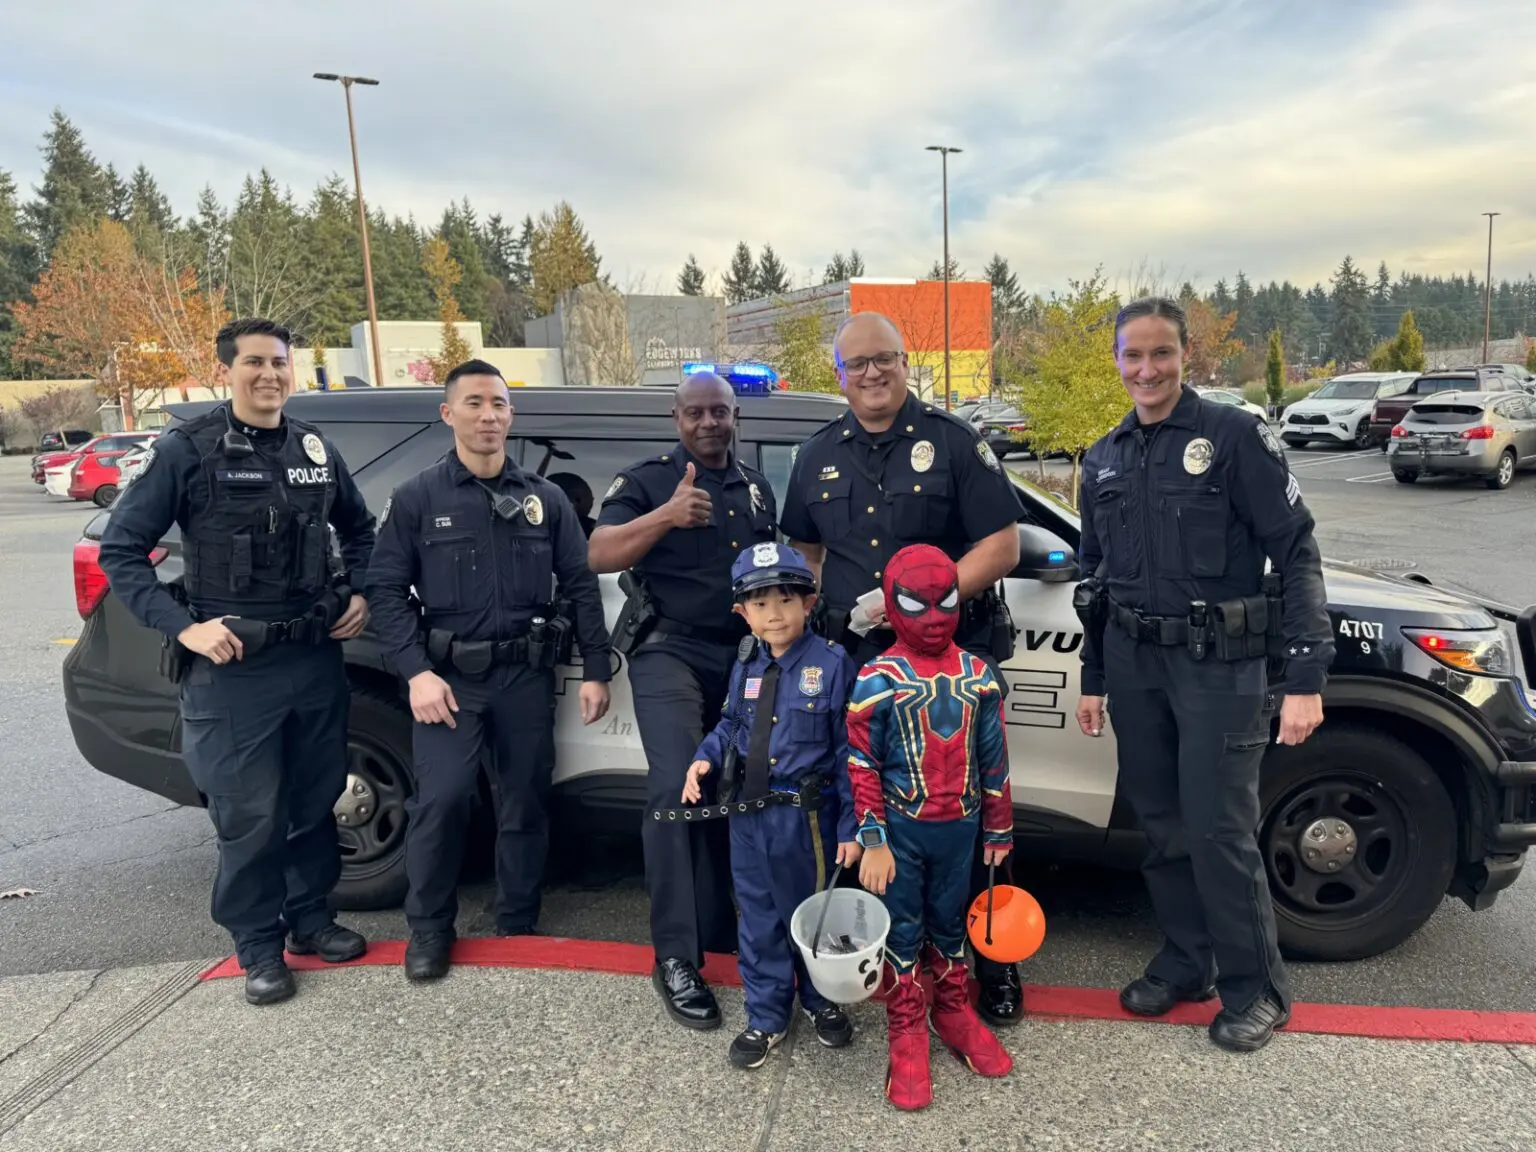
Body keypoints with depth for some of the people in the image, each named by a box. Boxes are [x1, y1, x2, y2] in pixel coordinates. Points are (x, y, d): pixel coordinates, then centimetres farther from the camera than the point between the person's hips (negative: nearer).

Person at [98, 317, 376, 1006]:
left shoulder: (315, 450, 7)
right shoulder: (187, 451, -6)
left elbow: (358, 528, 22)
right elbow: (121, 551, -5)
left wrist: (359, 594, 7)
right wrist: (183, 627, -14)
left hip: (317, 658, 5)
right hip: (232, 668, -4)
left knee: (316, 802, 15)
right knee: (249, 818, 3)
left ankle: (310, 918, 34)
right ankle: (258, 947, 22)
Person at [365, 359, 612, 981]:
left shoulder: (545, 498, 7)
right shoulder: (417, 498, 2)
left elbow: (580, 586, 8)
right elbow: (386, 588, -1)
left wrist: (595, 669, 2)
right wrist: (417, 672, -12)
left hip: (526, 675, 2)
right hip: (450, 676, -2)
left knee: (525, 805, 8)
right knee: (441, 799, -13)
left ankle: (517, 928, 27)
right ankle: (429, 929, 11)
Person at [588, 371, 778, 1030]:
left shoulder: (757, 488, 16)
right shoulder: (647, 481, -1)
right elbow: (598, 555, -15)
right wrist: (667, 515, -29)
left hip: (743, 655, 5)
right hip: (670, 651, -5)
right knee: (677, 790, -17)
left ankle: (717, 930, 23)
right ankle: (676, 957, -10)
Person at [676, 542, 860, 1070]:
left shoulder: (832, 664, -15)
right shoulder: (746, 667, 2)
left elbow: (848, 751, -13)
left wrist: (850, 826, -13)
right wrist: (706, 757, -5)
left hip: (807, 818, -4)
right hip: (748, 815, 4)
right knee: (759, 919, 16)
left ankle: (821, 1001, 42)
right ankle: (766, 1017, 34)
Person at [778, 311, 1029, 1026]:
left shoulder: (952, 442, -2)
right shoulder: (818, 457, 11)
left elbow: (1001, 545, -7)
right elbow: (804, 551, 22)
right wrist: (821, 614, 5)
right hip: (859, 664, 4)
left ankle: (993, 962, 23)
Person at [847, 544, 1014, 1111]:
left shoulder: (978, 675, -2)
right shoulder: (878, 680, -13)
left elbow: (993, 760, 5)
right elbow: (862, 766, -11)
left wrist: (998, 830, 9)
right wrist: (873, 841, -12)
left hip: (959, 827, 3)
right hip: (901, 829, -3)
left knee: (950, 924, 19)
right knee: (903, 931, 8)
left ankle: (954, 1011, 38)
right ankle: (906, 1033, 23)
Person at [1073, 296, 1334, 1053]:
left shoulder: (1234, 436, -7)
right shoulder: (1105, 459, 9)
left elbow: (1297, 554, -10)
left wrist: (1306, 677, -17)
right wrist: (1093, 678, 16)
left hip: (1218, 663, -5)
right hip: (1134, 663, 5)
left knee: (1219, 831, -2)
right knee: (1163, 826, 13)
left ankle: (1254, 989, 18)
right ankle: (1184, 964, 30)